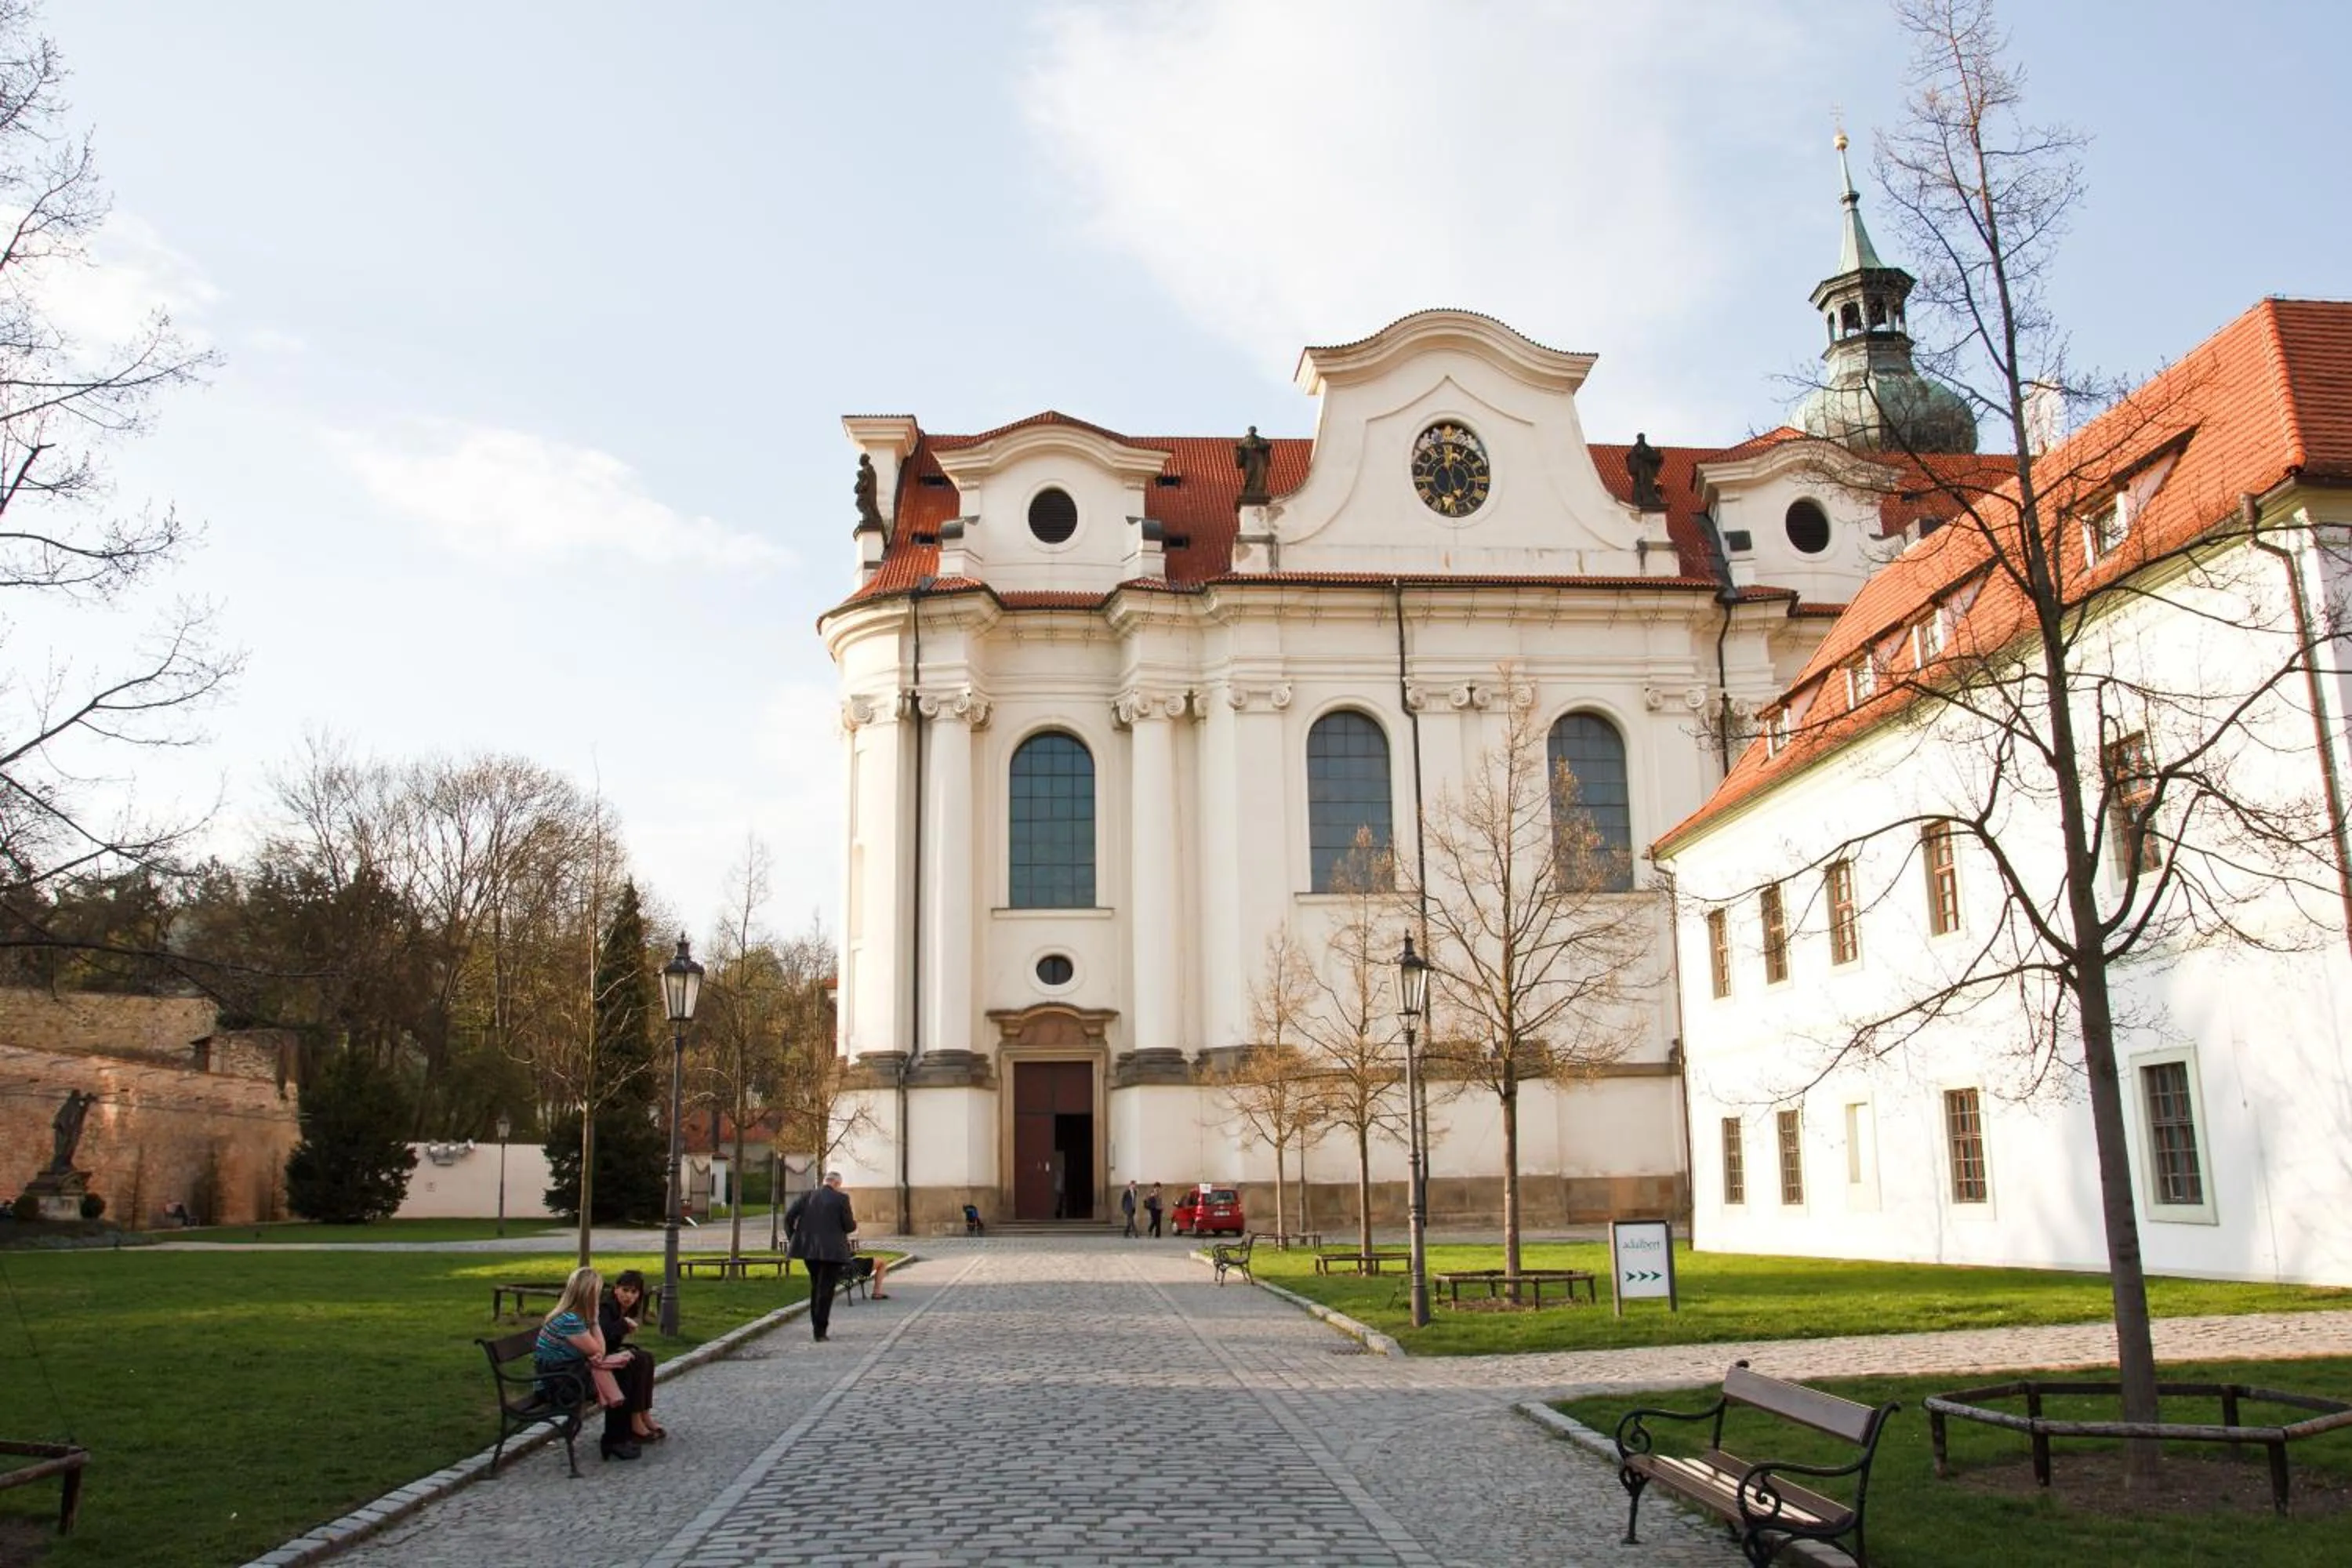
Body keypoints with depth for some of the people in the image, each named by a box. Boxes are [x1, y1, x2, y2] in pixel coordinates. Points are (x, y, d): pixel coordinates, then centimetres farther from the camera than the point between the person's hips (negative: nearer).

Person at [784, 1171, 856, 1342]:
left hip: (809, 1249, 5)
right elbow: (849, 1226, -7)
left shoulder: (807, 1196, 5)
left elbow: (788, 1216, -1)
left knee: (816, 1286, 22)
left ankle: (817, 1324, 25)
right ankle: (820, 1331, -2)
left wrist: (794, 1238, 11)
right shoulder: (841, 1199, -6)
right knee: (826, 1290, 1)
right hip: (832, 1250, -5)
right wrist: (853, 1220, 16)